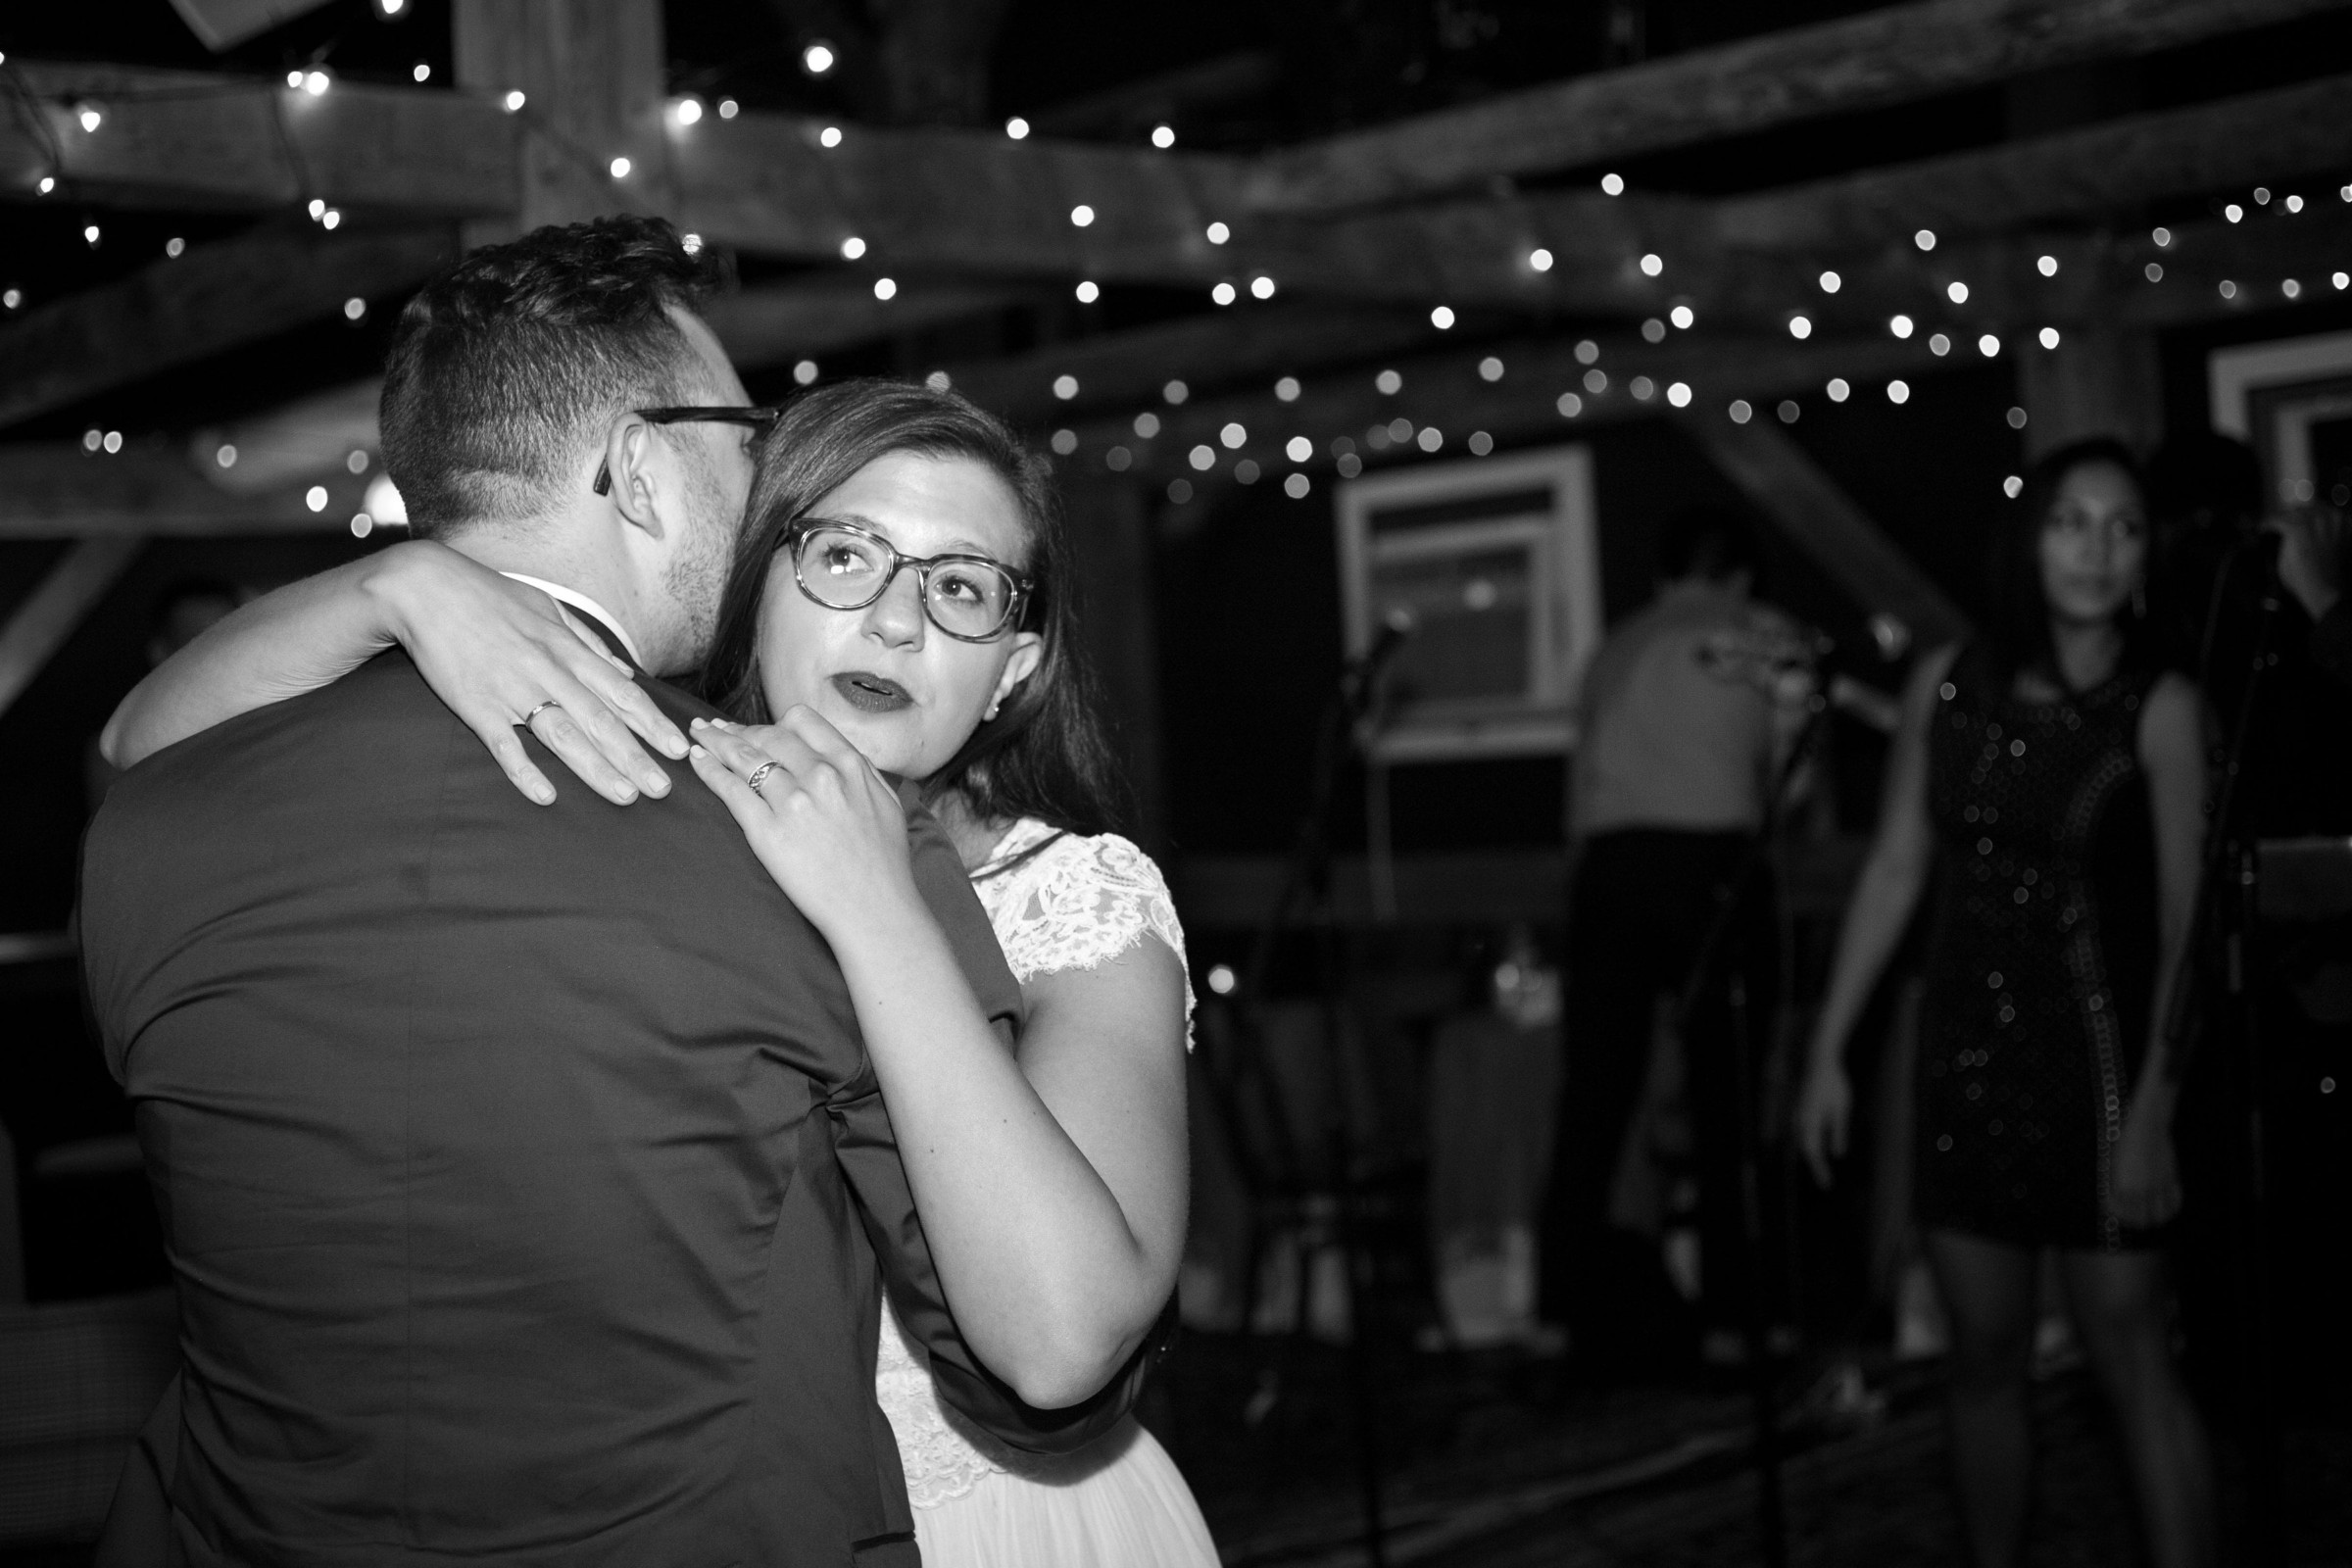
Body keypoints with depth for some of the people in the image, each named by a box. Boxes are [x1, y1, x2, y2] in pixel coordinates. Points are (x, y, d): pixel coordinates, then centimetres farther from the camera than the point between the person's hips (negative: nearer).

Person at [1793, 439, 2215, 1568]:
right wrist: (1829, 1049, 5)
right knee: (1983, 1357, 12)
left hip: (2094, 1055, -4)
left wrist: (2152, 1105, -18)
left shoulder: (2158, 708, -7)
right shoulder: (1948, 682, 3)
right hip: (1966, 1054, 4)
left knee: (2132, 1358, -2)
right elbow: (1894, 870, 7)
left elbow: (2185, 920, -10)